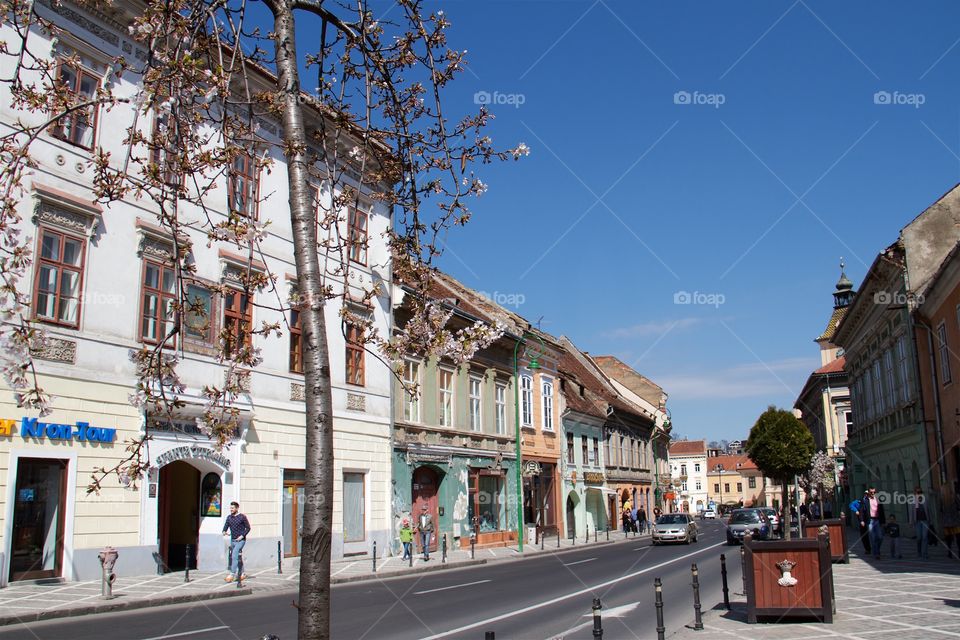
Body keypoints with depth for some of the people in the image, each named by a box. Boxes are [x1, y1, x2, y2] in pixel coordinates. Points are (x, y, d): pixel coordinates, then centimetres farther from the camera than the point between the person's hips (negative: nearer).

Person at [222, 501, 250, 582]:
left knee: (234, 555, -19)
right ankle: (240, 574, 25)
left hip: (240, 540, -7)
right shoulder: (229, 517, 9)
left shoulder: (242, 517, -7)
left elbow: (248, 528, -4)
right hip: (232, 540, 7)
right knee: (234, 557, 12)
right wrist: (224, 532, -11)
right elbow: (226, 526, 11)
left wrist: (242, 536, -13)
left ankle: (232, 575, -21)